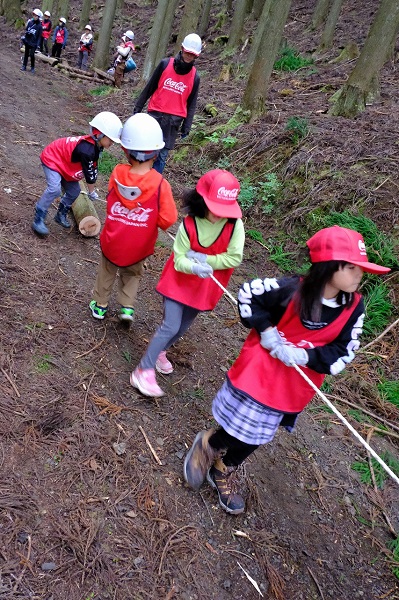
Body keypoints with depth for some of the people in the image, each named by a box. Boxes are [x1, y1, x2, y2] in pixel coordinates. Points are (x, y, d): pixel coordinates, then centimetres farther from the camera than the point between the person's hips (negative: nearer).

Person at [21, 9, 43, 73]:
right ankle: (24, 66, 20)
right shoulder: (30, 22, 0)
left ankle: (32, 68, 10)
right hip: (27, 41, 4)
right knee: (26, 54, 11)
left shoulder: (39, 26, -8)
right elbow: (26, 30, 10)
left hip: (33, 43, -4)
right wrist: (24, 37, 1)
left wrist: (37, 44, -13)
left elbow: (39, 36, -7)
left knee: (32, 55, -6)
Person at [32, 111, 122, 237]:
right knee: (54, 189, -26)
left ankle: (61, 215, 30)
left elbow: (93, 169, 4)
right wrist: (92, 192, -8)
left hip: (63, 163, 10)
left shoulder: (95, 146, -6)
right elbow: (90, 175, -24)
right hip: (51, 159, -10)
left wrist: (91, 190, 8)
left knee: (74, 191, 10)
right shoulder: (86, 150, -35)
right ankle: (38, 220, -20)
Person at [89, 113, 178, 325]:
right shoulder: (160, 184, -25)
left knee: (107, 272, 28)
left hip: (112, 242, 1)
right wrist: (152, 219, -3)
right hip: (138, 247, -1)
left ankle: (100, 305, 41)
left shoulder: (117, 174, -18)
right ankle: (127, 306, 22)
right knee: (132, 275, 29)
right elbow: (167, 220, -21)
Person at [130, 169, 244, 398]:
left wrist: (203, 259, -25)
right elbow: (179, 260, -17)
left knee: (183, 327, 19)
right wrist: (194, 267, -39)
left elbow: (234, 258, -20)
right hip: (180, 282, -3)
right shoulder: (189, 224, -21)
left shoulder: (235, 225, -18)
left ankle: (160, 351, 46)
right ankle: (144, 370, 4)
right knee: (171, 327, -10)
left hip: (205, 288, 3)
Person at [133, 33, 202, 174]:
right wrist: (137, 108, 6)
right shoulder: (165, 64, -1)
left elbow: (191, 103, 8)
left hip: (174, 120, 1)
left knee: (162, 155, 4)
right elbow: (149, 88, 5)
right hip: (155, 115, -1)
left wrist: (186, 126, 4)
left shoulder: (194, 77, 3)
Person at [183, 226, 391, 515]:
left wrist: (305, 356, -24)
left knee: (257, 435, 20)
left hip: (295, 386, 5)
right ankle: (207, 444, 41)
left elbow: (343, 353, -9)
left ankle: (225, 470, 47)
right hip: (259, 371, -4)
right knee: (240, 429, 7)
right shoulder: (291, 290, -23)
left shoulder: (354, 308, -11)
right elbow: (248, 293, -10)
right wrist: (264, 330, -17)